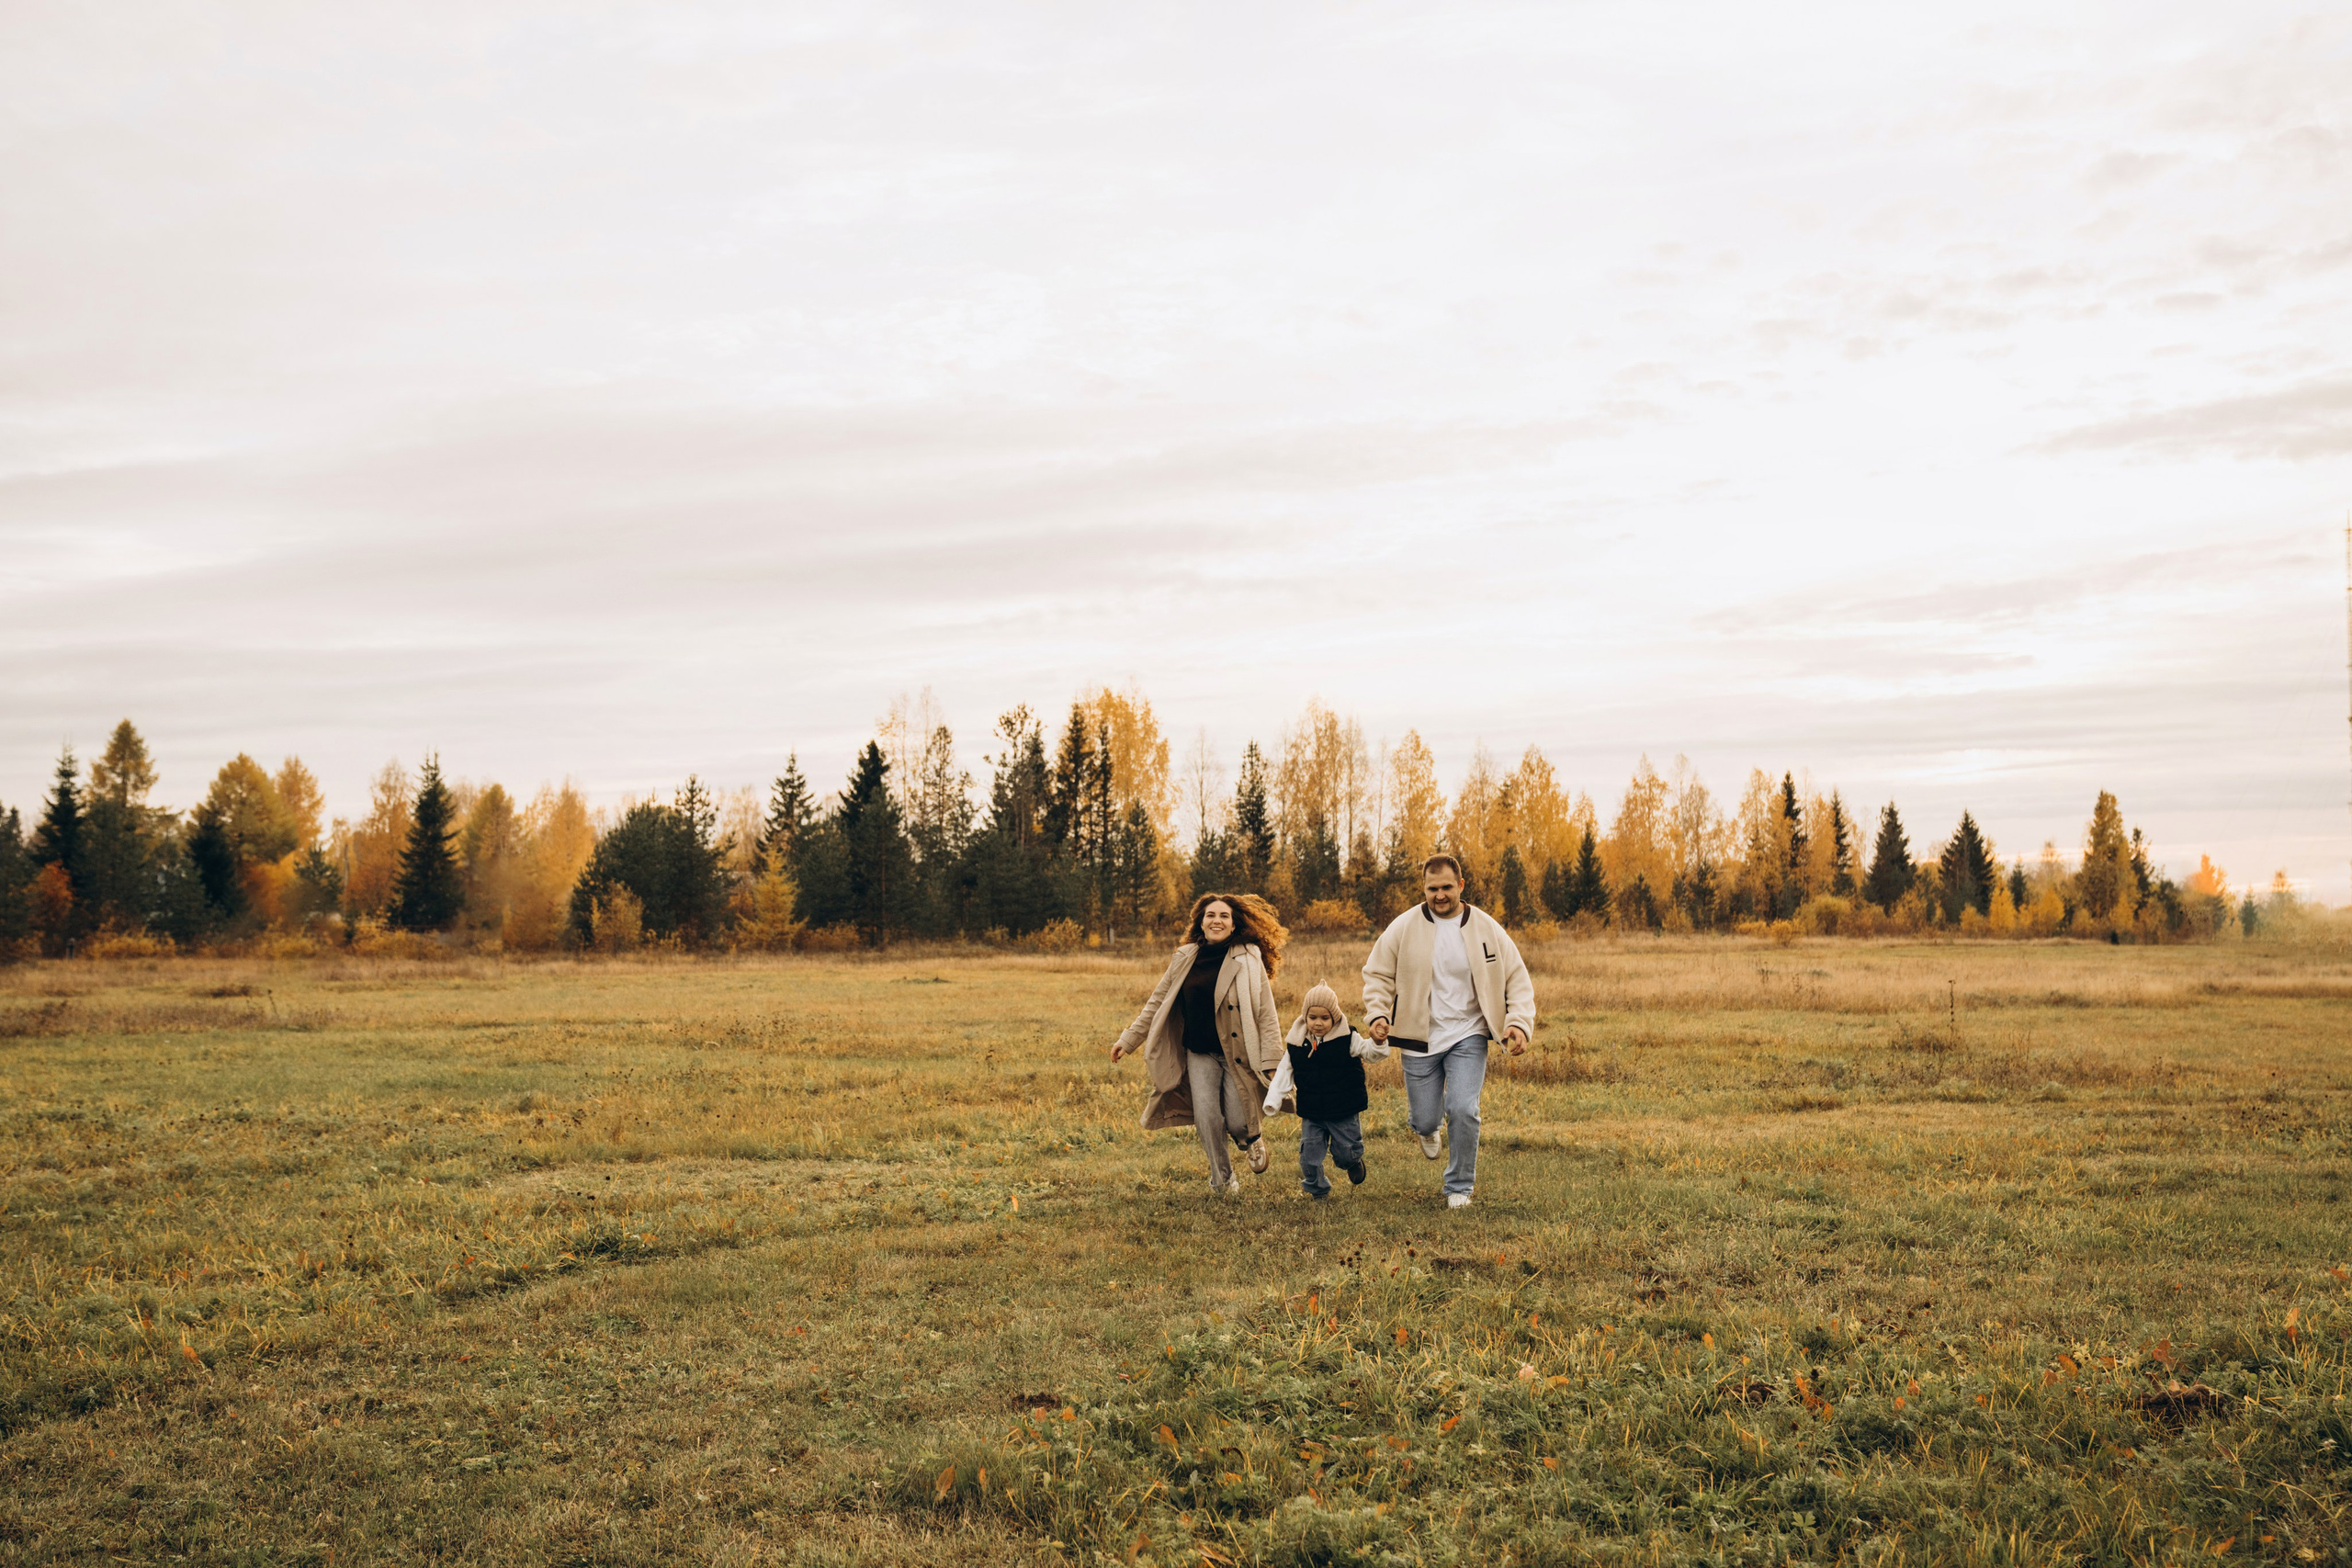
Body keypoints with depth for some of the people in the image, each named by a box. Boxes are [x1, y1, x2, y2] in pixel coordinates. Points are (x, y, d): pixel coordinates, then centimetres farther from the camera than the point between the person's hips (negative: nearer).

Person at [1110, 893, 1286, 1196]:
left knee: (1237, 1124, -7)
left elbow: (1266, 1015, -7)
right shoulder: (1185, 960, 3)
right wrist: (1128, 1041, 13)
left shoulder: (1248, 961, -6)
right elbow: (1157, 1002, 13)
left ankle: (1252, 1139, 32)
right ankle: (1222, 1179, 11)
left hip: (1239, 1056, -2)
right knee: (1207, 1116, -13)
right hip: (1200, 1054, 3)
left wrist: (1271, 1062, -13)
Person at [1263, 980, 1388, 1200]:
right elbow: (1284, 1073, 5)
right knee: (1309, 1158, 2)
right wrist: (1273, 1101, -2)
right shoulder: (1296, 1044, -2)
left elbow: (1370, 1050, -15)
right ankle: (1318, 1192, 27)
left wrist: (1378, 1041, -38)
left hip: (1344, 1113, -2)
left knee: (1346, 1154, 5)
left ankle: (1354, 1163, 43)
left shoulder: (1347, 1039, -8)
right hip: (1311, 1115, 2)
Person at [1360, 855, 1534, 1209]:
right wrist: (1377, 1014, -10)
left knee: (1462, 1110, -16)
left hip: (1468, 1037, -1)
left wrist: (1519, 1022, -12)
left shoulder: (1487, 929, -3)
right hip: (1420, 1039, 1)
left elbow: (1517, 979, 2)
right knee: (1425, 1120, 5)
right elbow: (1377, 974, 5)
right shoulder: (1403, 928, -5)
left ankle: (1460, 1187, 7)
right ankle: (1427, 1128, 47)